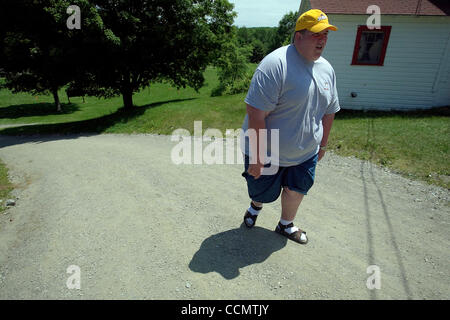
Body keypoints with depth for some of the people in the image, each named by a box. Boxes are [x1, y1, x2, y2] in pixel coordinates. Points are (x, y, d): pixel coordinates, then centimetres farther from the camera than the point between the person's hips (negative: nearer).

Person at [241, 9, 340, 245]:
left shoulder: (327, 69, 3)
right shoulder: (276, 64, -23)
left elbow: (329, 112, 13)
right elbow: (256, 113, -28)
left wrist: (322, 145, 17)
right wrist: (257, 158, -27)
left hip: (305, 153, 6)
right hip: (267, 152, -5)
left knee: (296, 190, 16)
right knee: (263, 191, 14)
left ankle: (286, 225, 44)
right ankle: (256, 205, 51)